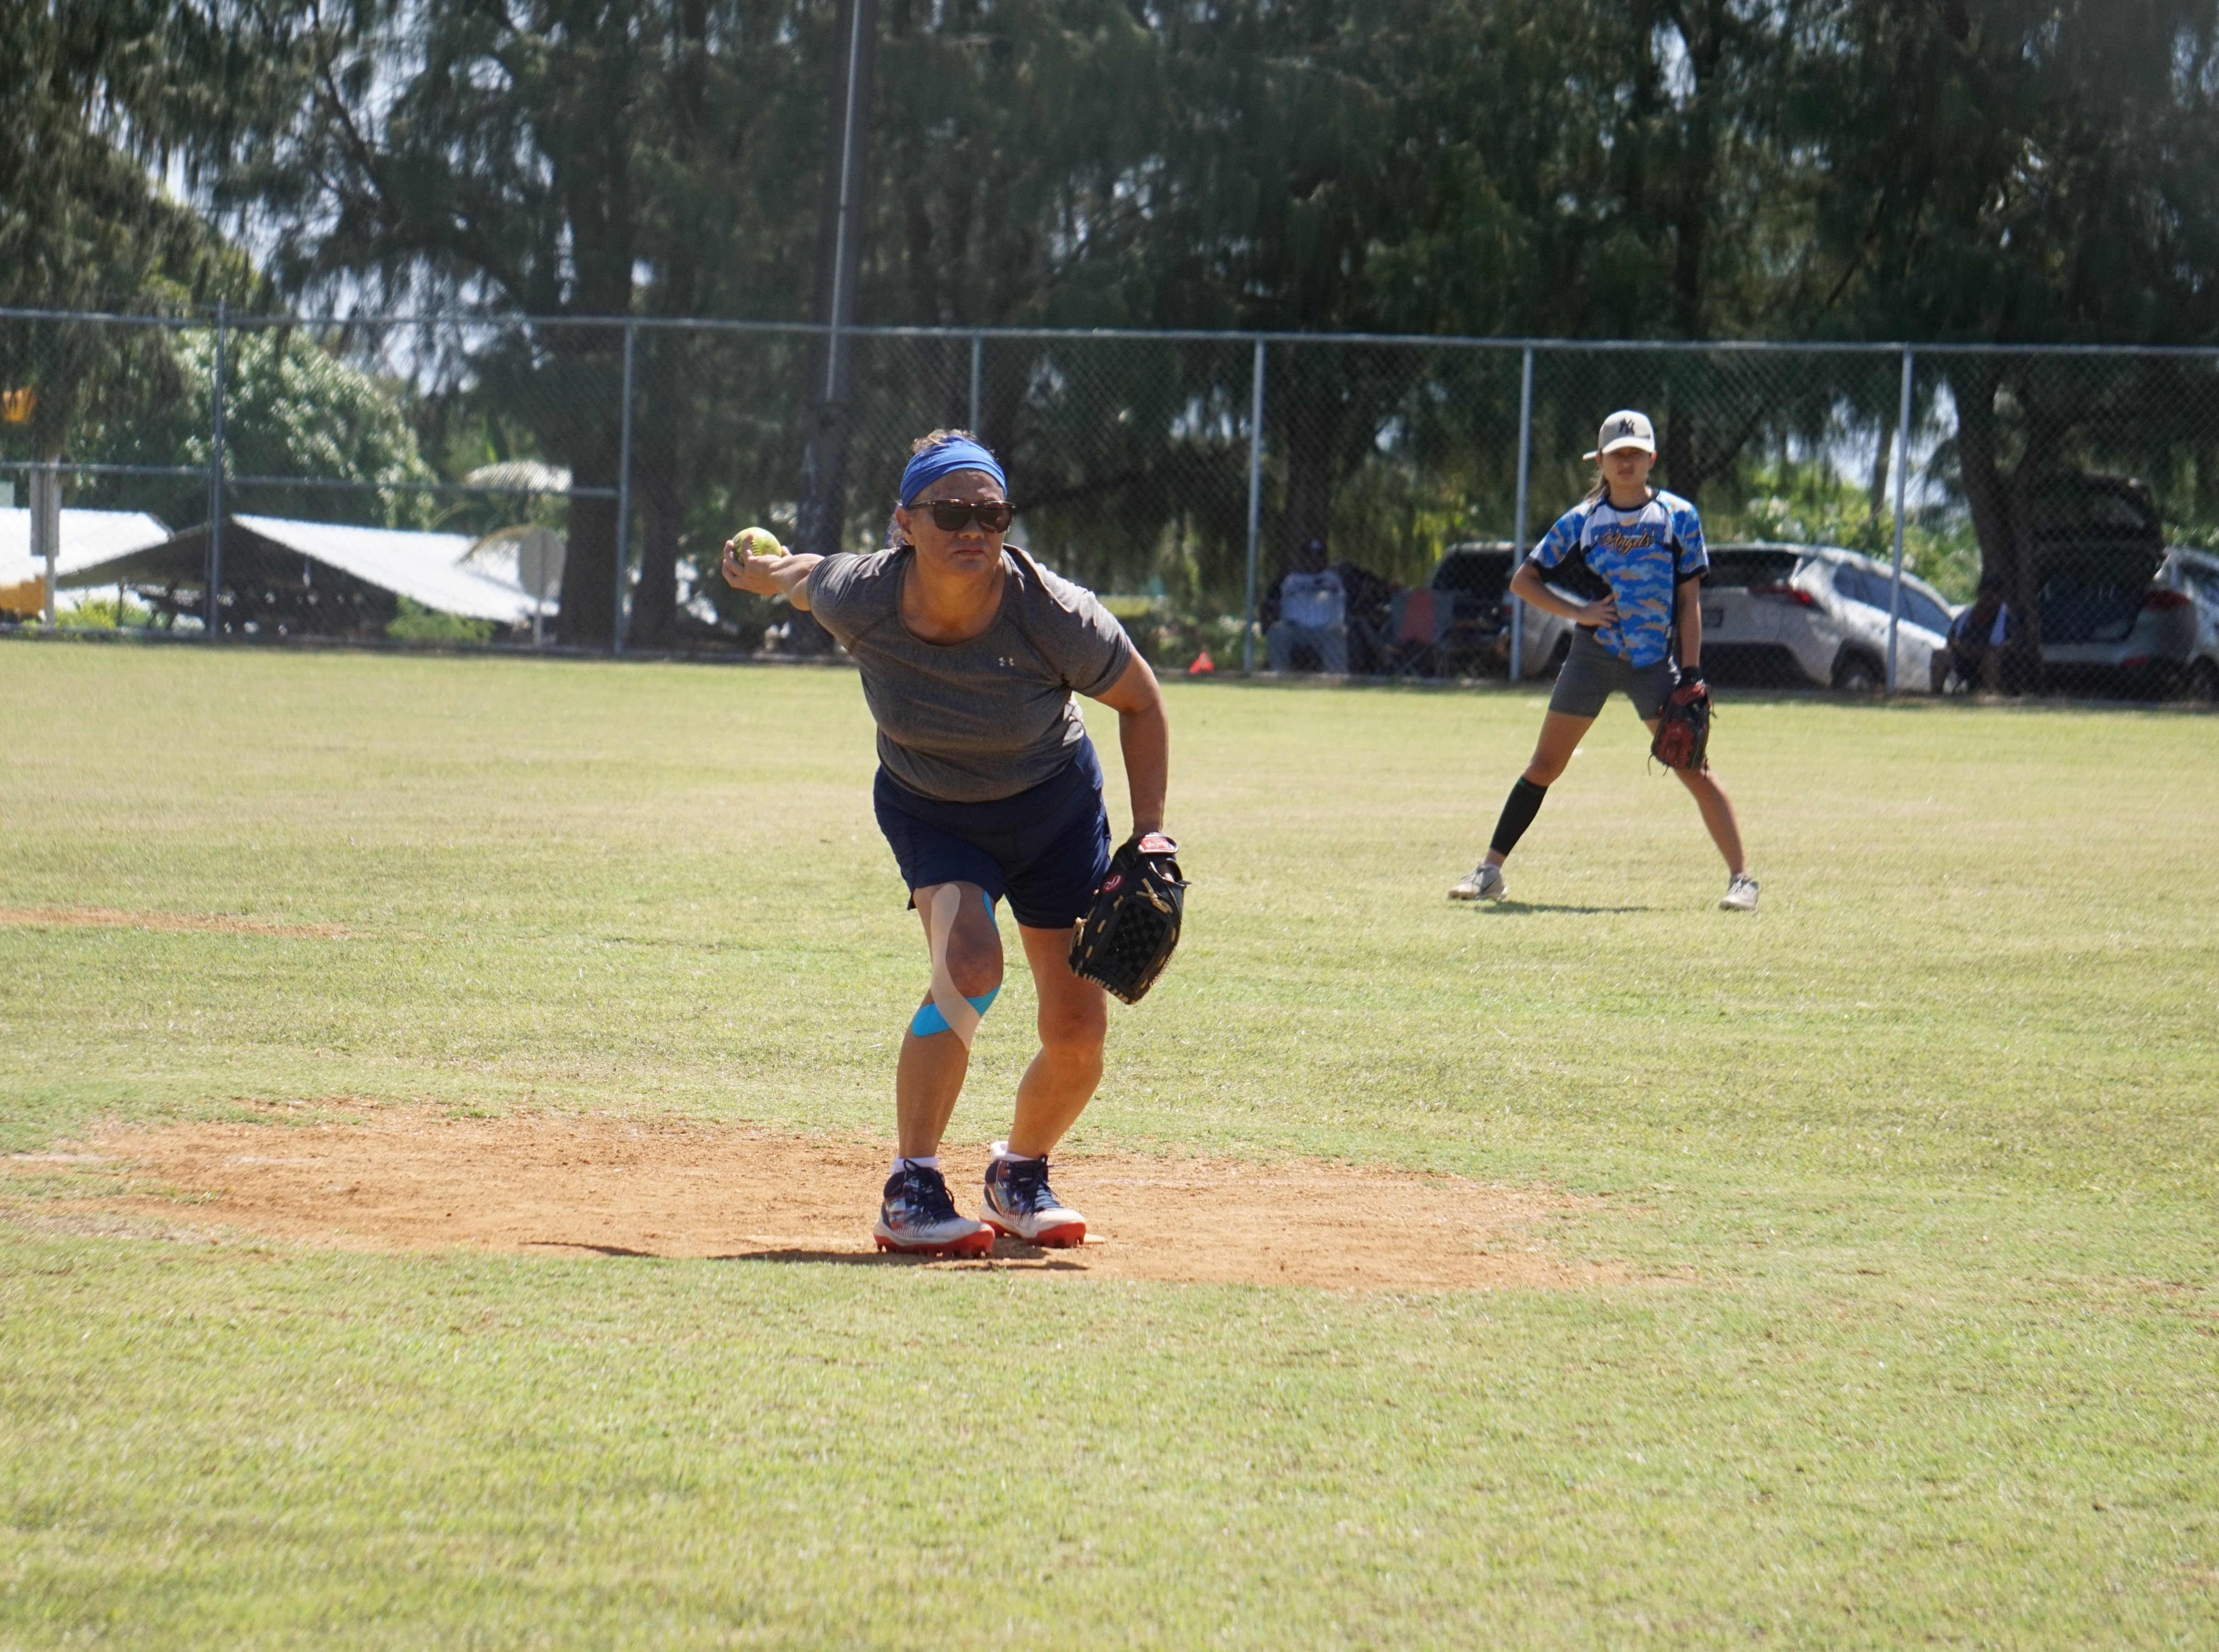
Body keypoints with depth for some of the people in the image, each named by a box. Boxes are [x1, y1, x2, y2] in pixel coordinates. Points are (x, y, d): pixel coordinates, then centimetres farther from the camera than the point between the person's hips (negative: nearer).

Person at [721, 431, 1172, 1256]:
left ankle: (1021, 1174, 28)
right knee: (968, 959, -29)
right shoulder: (858, 600, -26)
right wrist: (765, 574, 22)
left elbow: (1141, 703, -12)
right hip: (930, 809, -1)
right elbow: (809, 576, 0)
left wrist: (1150, 839, -16)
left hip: (1055, 806, 1)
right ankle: (910, 1190, -19)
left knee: (1078, 1033, -4)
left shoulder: (1055, 615, -30)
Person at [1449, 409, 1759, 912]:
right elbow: (1523, 580, 6)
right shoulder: (1580, 521, 4)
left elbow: (1689, 601, 0)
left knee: (1694, 770, -8)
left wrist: (1691, 676, -6)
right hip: (1591, 657, 2)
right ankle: (1491, 871, 12)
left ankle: (1741, 878, -6)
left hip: (1654, 662, -2)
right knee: (1544, 766, 5)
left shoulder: (1678, 516, 1)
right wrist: (1577, 612, -8)